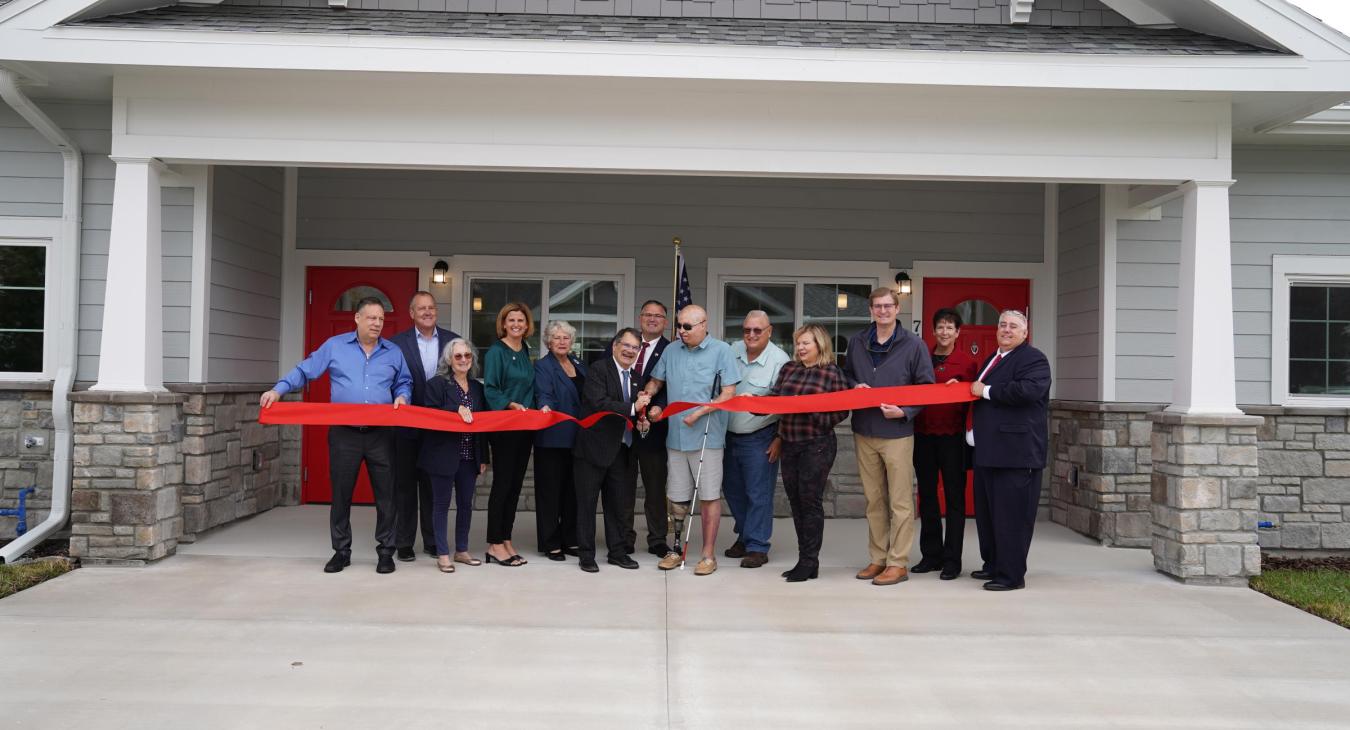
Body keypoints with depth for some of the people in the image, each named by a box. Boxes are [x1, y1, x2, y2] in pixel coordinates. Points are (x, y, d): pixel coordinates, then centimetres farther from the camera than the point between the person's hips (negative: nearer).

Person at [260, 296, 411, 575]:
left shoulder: (393, 352, 9)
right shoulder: (334, 346, 4)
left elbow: (404, 383, 19)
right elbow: (305, 371, 4)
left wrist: (402, 396, -2)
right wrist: (279, 389, -9)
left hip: (381, 434, 1)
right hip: (344, 433, -1)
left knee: (385, 494, 3)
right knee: (341, 493, 6)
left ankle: (386, 551, 14)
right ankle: (341, 550, 19)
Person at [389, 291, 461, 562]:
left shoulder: (452, 341, 4)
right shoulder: (397, 342, -3)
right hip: (407, 425, -2)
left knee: (434, 485, 11)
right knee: (405, 485, 7)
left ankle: (433, 540, 20)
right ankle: (404, 542, 15)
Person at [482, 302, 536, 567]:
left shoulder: (526, 353, 13)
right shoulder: (496, 352, -6)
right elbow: (490, 389, -12)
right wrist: (510, 404, -25)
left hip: (525, 427, 6)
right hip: (503, 426, -6)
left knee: (515, 485, 9)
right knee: (502, 483, -4)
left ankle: (506, 541, 16)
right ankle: (495, 545, 3)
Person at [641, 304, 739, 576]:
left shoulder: (721, 350, -5)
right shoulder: (671, 350, 8)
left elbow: (728, 393, -9)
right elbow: (655, 381, 18)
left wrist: (699, 413, -17)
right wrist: (648, 399, -2)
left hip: (707, 436, -4)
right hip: (676, 435, 4)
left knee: (709, 496, 1)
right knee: (677, 498, 11)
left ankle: (708, 555, 10)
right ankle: (676, 550, 23)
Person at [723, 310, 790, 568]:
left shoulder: (780, 360, -13)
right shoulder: (733, 350, 3)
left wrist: (780, 439, -12)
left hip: (759, 438, -6)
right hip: (729, 434, 6)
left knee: (758, 494, -1)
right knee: (733, 490, 15)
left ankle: (757, 547, 9)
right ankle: (744, 536, 32)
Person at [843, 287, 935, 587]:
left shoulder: (913, 345, -2)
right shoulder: (857, 342, 9)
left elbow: (926, 387, -1)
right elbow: (846, 375, 22)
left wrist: (904, 411, -14)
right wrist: (854, 386, 0)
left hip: (897, 432, -4)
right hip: (864, 432, 4)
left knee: (900, 502, -1)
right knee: (874, 500, 11)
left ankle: (898, 562, 5)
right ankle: (878, 558, 19)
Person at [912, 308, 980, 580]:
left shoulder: (967, 362, 1)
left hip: (952, 436, -4)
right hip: (924, 435, 4)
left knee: (954, 497, 1)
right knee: (927, 496, 10)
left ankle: (952, 560, 6)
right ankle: (931, 554, 21)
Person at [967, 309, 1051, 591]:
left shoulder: (1033, 358, -6)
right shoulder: (992, 360, 22)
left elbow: (1029, 390, -25)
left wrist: (986, 391, -14)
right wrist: (972, 431, 18)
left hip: (1016, 452, -9)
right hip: (988, 450, 9)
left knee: (1011, 515, -5)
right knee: (986, 512, 14)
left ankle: (1011, 575, 2)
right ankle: (993, 565, 27)